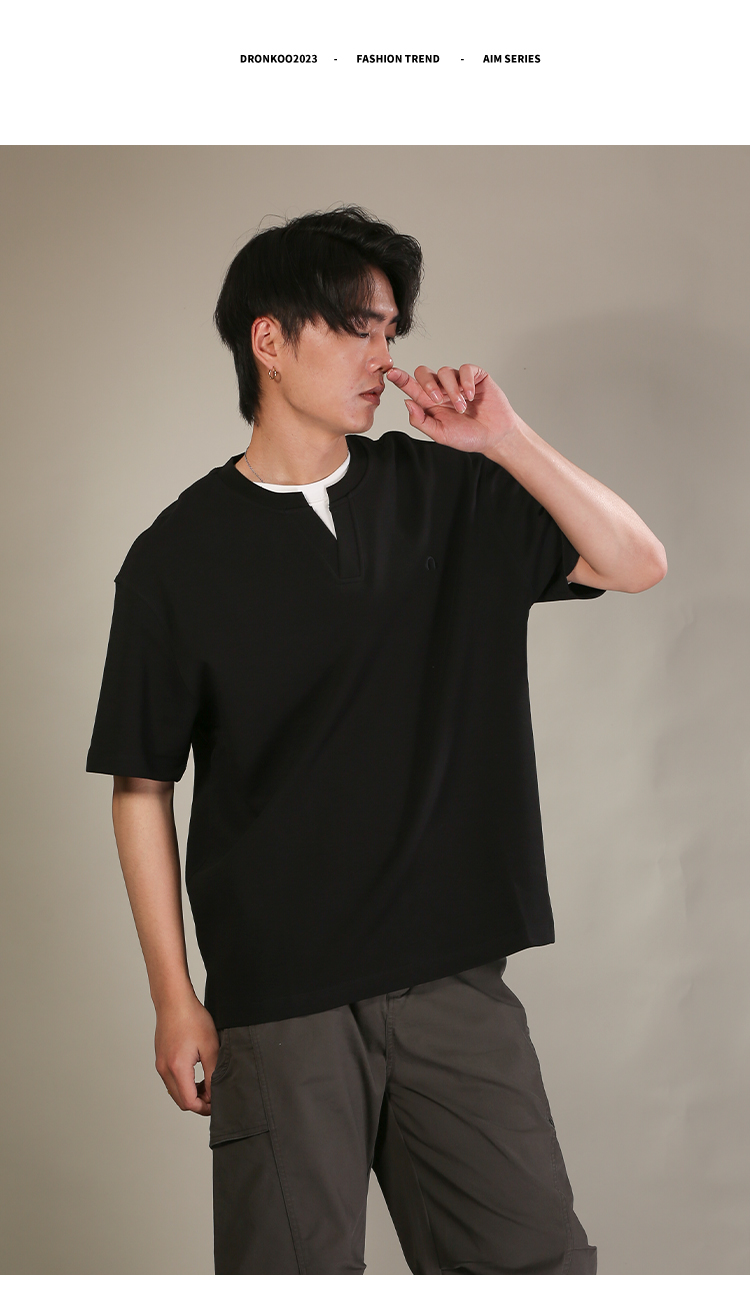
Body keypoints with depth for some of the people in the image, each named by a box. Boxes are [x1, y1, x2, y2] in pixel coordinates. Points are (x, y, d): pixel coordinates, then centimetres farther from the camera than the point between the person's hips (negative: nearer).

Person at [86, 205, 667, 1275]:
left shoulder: (447, 491, 6)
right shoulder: (181, 555, -2)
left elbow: (636, 564, 3)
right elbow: (142, 787, 0)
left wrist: (504, 438, -8)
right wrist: (175, 1000, -2)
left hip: (453, 975, 3)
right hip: (277, 999, -2)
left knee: (538, 1259, 7)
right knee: (295, 1265, 5)